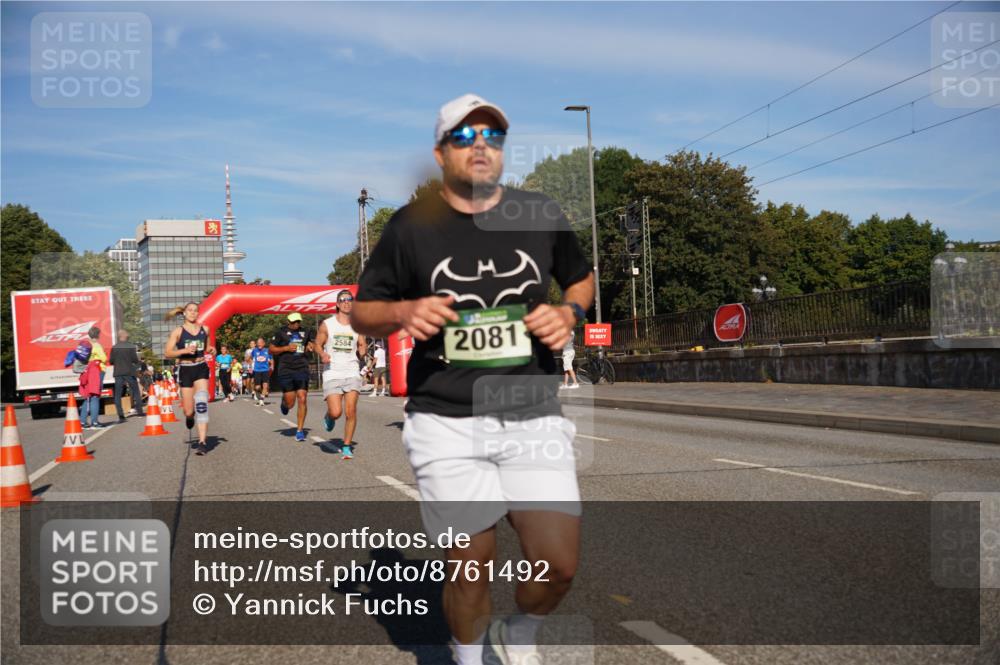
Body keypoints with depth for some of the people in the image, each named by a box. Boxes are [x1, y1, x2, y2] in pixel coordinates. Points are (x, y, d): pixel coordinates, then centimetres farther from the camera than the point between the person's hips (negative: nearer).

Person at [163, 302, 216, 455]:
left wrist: (211, 350, 1)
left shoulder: (205, 329, 8)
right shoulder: (178, 331, -1)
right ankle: (189, 417, 41)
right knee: (189, 411, 1)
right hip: (185, 370, -1)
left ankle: (202, 442, -18)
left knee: (201, 404, -17)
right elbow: (167, 353, -4)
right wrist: (184, 350, -19)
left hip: (201, 369, 1)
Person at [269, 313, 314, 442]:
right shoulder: (281, 332, 1)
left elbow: (310, 343, 29)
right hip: (286, 369, -2)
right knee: (290, 403, -3)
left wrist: (310, 347, 6)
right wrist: (286, 348, -11)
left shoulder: (305, 332, 12)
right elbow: (272, 349, 3)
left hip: (302, 369, 2)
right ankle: (284, 403, 36)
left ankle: (300, 430, 1)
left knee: (302, 399, -7)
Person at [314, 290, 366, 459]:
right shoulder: (327, 324, 1)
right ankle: (328, 417, 26)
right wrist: (322, 354, -12)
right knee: (336, 412, -12)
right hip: (332, 374, -2)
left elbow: (362, 345, 18)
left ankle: (347, 446, 5)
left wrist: (363, 350, -4)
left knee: (351, 411, -9)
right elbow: (318, 344, 8)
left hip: (351, 373, 2)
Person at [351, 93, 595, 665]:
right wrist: (403, 312, -13)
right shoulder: (411, 225, 2)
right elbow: (362, 312, 9)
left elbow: (583, 279, 22)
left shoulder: (543, 215, 6)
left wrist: (570, 312, 0)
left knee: (559, 565, -5)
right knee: (470, 570, 1)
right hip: (446, 424, -1)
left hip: (534, 418, 2)